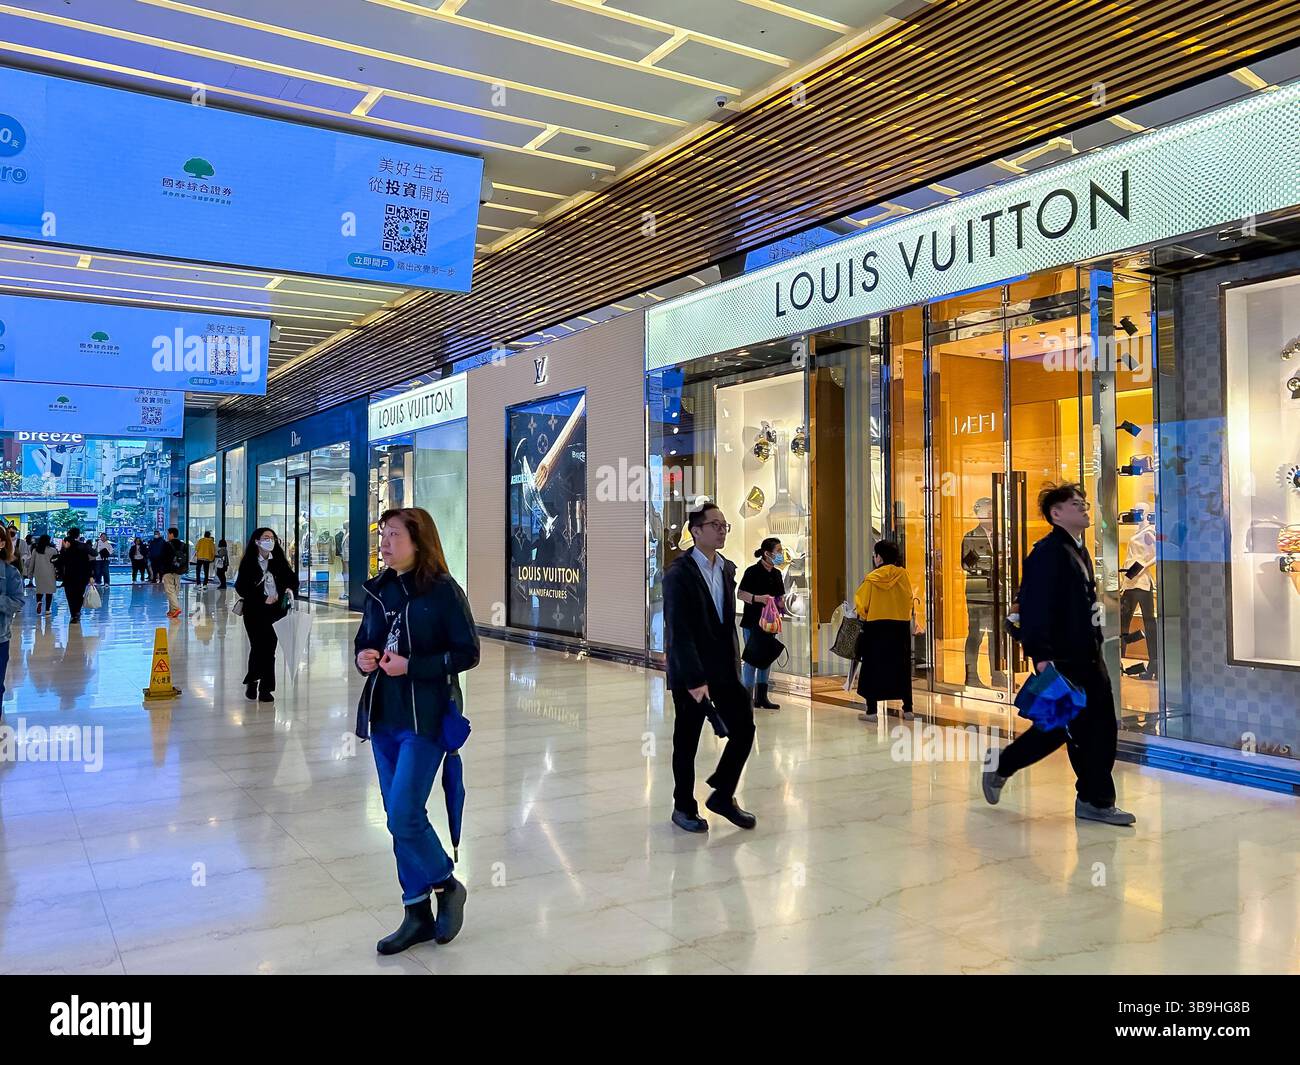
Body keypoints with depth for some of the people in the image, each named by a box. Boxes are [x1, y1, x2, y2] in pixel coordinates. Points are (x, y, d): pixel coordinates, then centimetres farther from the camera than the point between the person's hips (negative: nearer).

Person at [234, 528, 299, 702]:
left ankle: (265, 688, 6)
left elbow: (292, 578, 12)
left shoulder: (279, 561, 7)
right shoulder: (248, 563, -2)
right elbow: (241, 588, -4)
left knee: (270, 648, 0)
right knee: (258, 646, -3)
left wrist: (290, 589, -10)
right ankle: (252, 681, 20)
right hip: (255, 611, -2)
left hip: (276, 609, 2)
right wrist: (263, 599, -11)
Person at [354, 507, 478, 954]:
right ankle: (418, 915, 23)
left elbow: (467, 654, -12)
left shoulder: (443, 591, -10)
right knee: (400, 819, 10)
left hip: (425, 718, -6)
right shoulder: (379, 590, 7)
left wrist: (411, 666, -19)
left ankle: (447, 885, 17)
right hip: (382, 716, 6)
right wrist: (364, 659, -5)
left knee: (404, 816, -10)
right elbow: (363, 643, 18)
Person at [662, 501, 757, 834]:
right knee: (686, 741, 6)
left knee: (744, 729, 3)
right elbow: (678, 631, -19)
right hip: (690, 674, -6)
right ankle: (684, 808, 24)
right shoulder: (679, 574, -14)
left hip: (725, 669, 6)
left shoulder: (727, 569, 9)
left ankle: (722, 795, 22)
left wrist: (734, 663, 10)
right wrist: (694, 679, -22)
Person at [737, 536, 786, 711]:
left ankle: (762, 697, 18)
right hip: (752, 622, -7)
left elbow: (781, 595, 21)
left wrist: (781, 603, -1)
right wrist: (759, 598, -26)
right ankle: (748, 696, 4)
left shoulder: (776, 574, 10)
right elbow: (740, 593, -13)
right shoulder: (753, 571, -11)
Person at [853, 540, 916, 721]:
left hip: (876, 627, -2)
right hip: (901, 627, 2)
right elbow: (909, 601, -2)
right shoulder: (904, 575, -5)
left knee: (873, 668, 6)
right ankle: (908, 709, 14)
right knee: (901, 668, 13)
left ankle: (871, 711, 4)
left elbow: (861, 604, -5)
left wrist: (863, 615, 15)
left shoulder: (871, 579, -9)